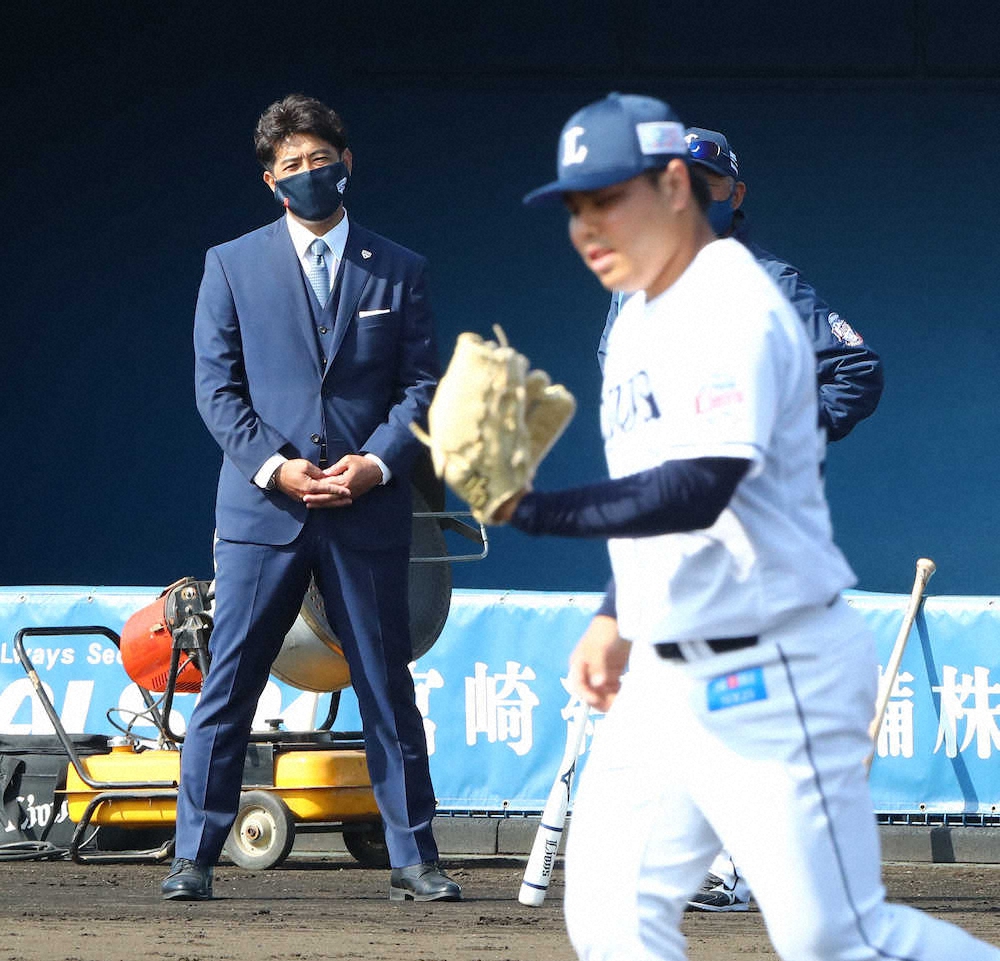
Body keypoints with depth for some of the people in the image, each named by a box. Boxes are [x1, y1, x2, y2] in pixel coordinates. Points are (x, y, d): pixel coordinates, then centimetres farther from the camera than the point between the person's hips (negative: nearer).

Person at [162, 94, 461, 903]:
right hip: (262, 506, -1)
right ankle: (194, 857, 3)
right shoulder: (232, 266, 7)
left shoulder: (399, 272, 10)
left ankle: (413, 860, 11)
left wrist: (377, 462, -10)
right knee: (227, 687, -2)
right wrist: (273, 466, -10)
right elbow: (216, 386, 3)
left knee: (389, 689, 5)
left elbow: (422, 385, 7)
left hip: (368, 509, 1)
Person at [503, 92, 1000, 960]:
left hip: (774, 675, -9)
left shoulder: (735, 309, -16)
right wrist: (618, 618, 19)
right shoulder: (641, 319, 14)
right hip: (667, 676, 9)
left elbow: (695, 494, -29)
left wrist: (530, 512, -31)